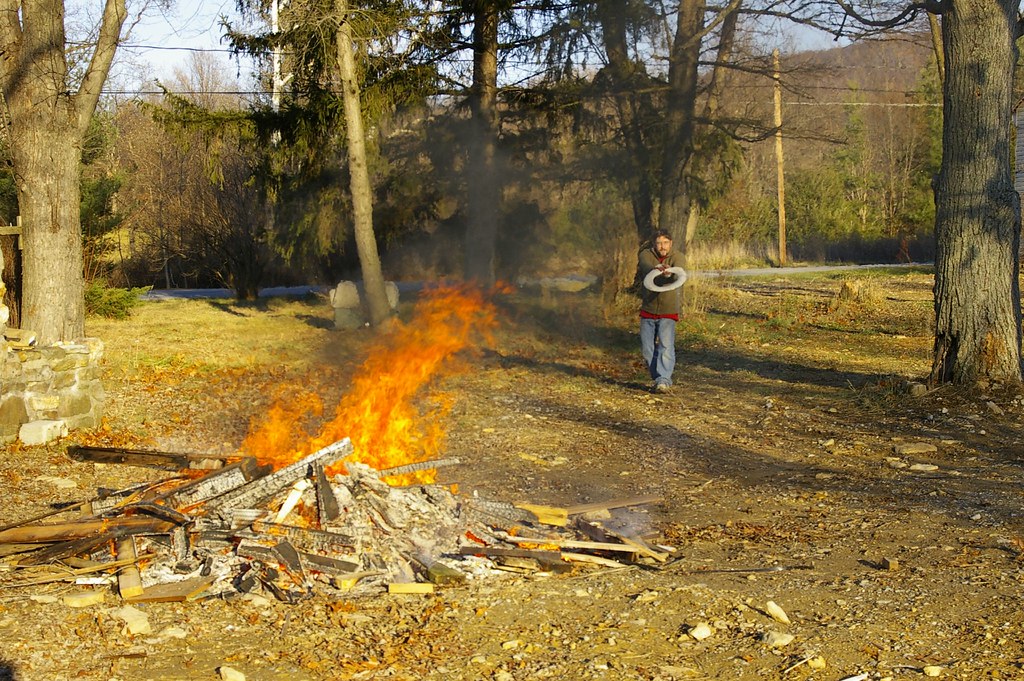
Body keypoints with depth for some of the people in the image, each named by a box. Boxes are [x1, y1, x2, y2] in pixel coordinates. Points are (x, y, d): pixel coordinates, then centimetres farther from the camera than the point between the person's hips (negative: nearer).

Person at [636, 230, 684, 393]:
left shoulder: (676, 257, -7)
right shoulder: (645, 255, -6)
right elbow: (646, 267, -29)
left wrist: (669, 273, -53)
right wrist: (656, 269, -53)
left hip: (668, 311, -2)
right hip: (648, 310, 2)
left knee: (666, 346, -15)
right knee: (647, 349, 6)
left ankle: (663, 381, -20)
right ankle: (658, 378, 20)